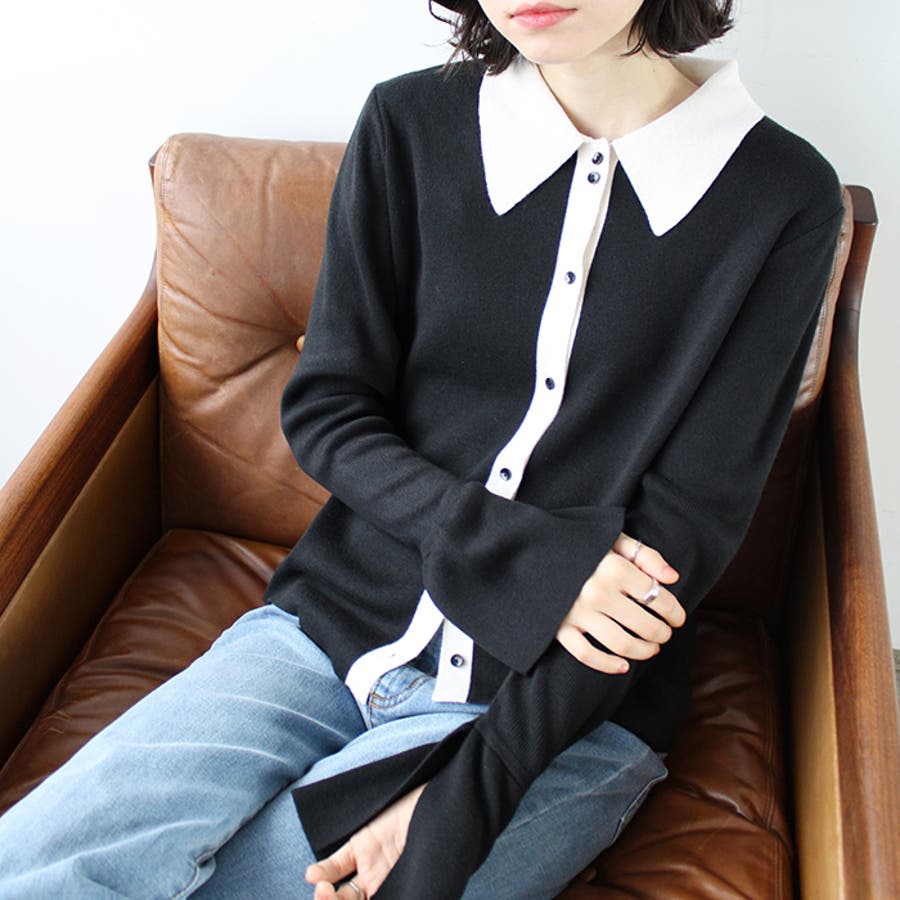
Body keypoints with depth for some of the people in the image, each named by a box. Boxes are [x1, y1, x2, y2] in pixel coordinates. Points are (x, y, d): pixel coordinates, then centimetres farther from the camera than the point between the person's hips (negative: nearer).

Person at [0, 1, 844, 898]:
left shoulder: (785, 199, -6)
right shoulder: (410, 126, 1)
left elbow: (689, 524, -10)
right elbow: (322, 411, 1)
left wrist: (458, 800, -15)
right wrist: (522, 555, -16)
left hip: (564, 705, -2)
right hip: (335, 624, 3)